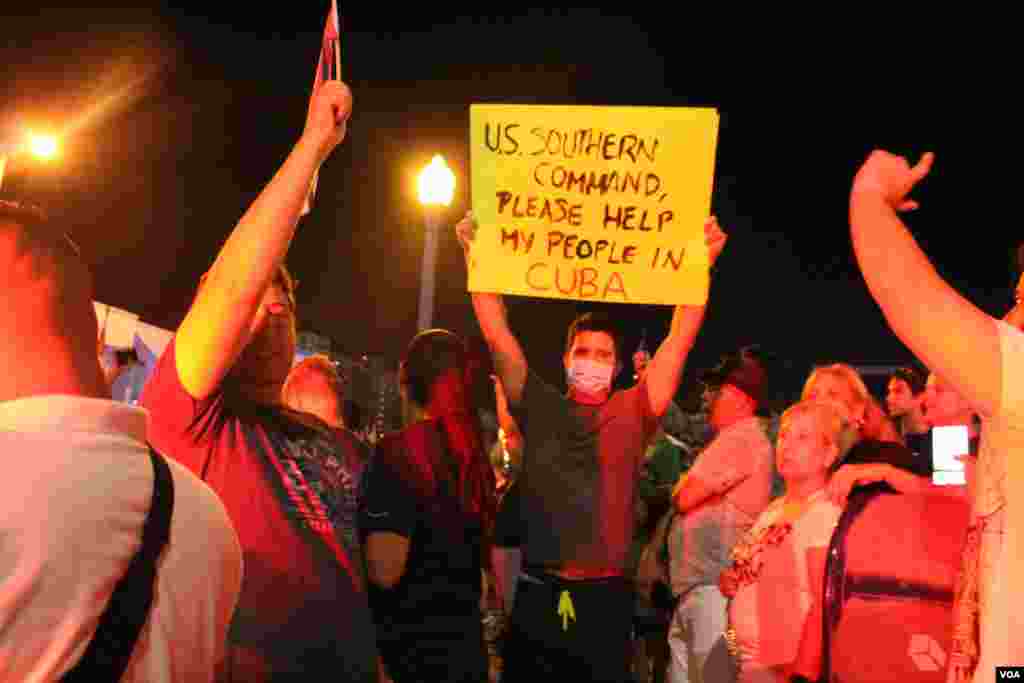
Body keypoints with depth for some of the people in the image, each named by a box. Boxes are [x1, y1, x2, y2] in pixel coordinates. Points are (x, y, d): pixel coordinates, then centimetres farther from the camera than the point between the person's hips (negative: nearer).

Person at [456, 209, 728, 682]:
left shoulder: (633, 414, 4)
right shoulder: (539, 407, 5)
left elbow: (680, 339, -3)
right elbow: (497, 335, -1)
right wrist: (477, 256, -8)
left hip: (605, 597, 0)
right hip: (536, 593, 1)